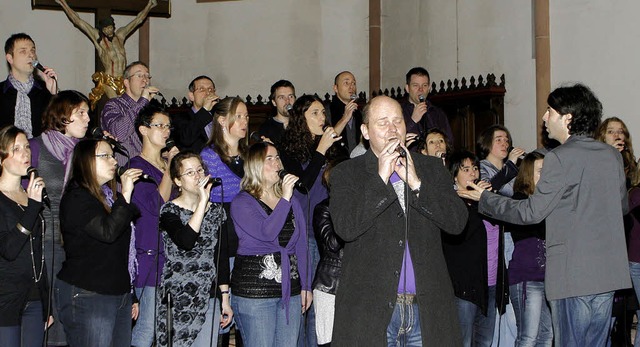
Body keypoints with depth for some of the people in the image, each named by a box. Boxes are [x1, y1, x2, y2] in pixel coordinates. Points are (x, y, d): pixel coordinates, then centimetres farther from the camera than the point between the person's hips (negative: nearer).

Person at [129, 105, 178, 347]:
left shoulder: (168, 165, 17)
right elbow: (157, 206, -17)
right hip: (149, 255, -7)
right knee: (148, 326, -9)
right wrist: (169, 169, -11)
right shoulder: (136, 167, -5)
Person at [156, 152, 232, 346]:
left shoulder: (215, 211, 9)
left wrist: (225, 298, 10)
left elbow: (221, 256, 13)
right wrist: (202, 202, -20)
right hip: (178, 299, -4)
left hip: (209, 299, 4)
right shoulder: (170, 211, -5)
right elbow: (186, 242, -25)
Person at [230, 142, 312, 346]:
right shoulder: (242, 202, -3)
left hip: (291, 291, 5)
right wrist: (285, 198, -17)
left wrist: (306, 286, 12)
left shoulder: (292, 201, 14)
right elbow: (267, 233, -19)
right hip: (254, 290, -5)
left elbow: (301, 244, 15)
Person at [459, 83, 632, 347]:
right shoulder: (613, 156, 9)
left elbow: (531, 212, -10)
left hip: (574, 276, -7)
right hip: (609, 274, 7)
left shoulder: (562, 158, -12)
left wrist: (484, 198, 1)